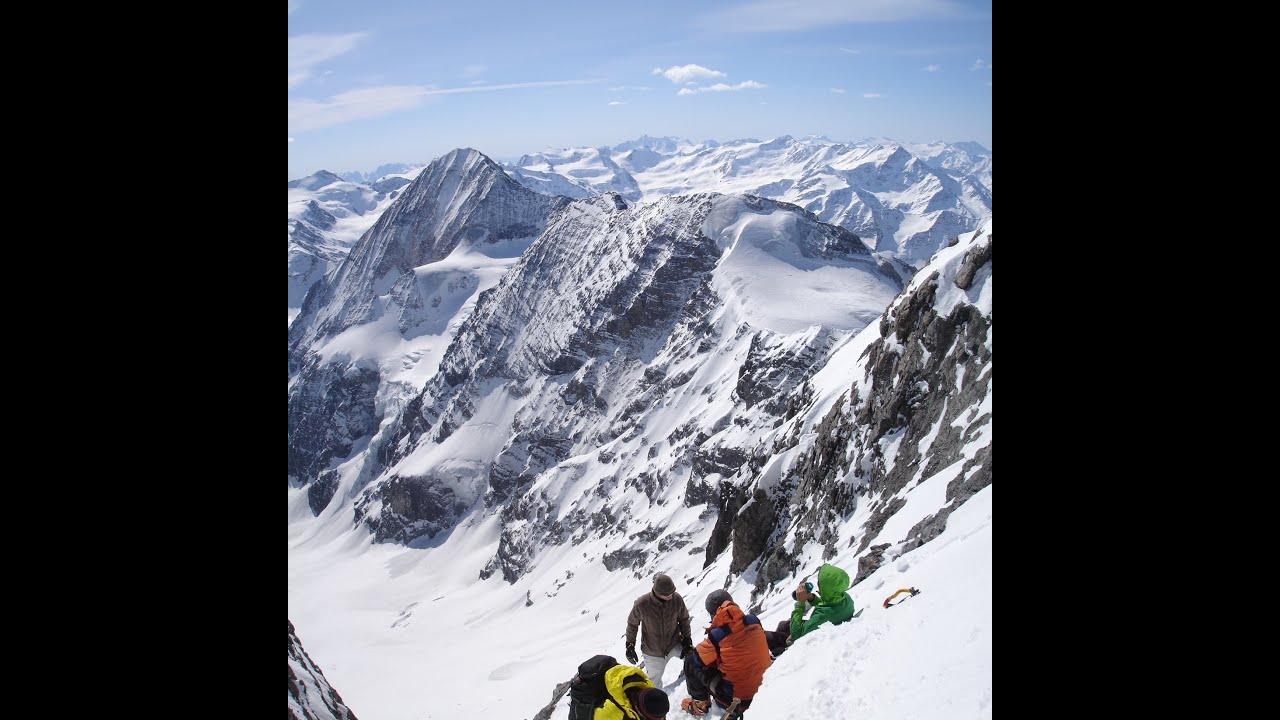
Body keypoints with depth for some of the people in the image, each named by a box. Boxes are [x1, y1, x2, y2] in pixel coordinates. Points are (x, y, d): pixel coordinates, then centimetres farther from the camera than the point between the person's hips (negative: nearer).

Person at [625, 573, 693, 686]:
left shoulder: (677, 599, -21)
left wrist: (687, 641, -4)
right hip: (652, 653, -1)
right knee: (654, 684, 12)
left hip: (674, 645, 1)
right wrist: (630, 646, -2)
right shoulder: (641, 604, -26)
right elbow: (632, 624, -7)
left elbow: (683, 620, -2)